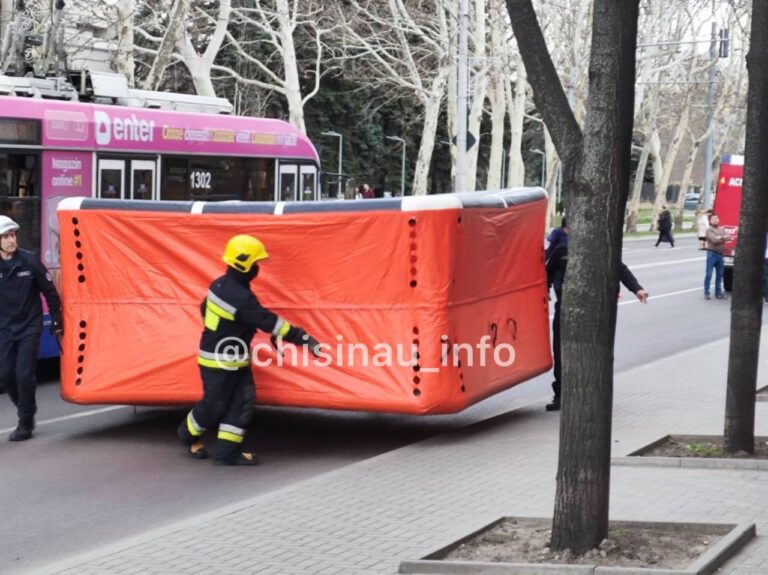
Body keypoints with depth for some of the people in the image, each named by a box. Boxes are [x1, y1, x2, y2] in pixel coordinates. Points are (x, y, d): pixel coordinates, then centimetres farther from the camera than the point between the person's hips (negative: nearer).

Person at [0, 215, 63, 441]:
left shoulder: (30, 261, -11)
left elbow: (49, 291, -2)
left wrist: (56, 321, 0)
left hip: (29, 327, -3)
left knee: (24, 374, -7)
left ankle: (25, 423, 7)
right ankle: (26, 411, 26)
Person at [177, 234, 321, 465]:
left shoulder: (221, 285, 2)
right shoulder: (239, 297, -28)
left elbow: (205, 309, 16)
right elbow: (268, 321, -28)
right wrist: (302, 338, -26)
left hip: (235, 359, 9)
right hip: (219, 361, -9)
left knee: (243, 401, 4)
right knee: (214, 406, 6)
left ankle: (227, 450, 6)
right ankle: (189, 434, 32)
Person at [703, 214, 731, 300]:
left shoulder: (722, 230, 14)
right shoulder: (709, 230, -4)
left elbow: (728, 238, 0)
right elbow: (714, 240, -18)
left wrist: (720, 238, -14)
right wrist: (723, 238, -5)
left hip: (720, 254, 6)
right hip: (712, 254, -6)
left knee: (719, 275, 9)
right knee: (709, 274, -6)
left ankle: (718, 292, 16)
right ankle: (706, 293, -1)